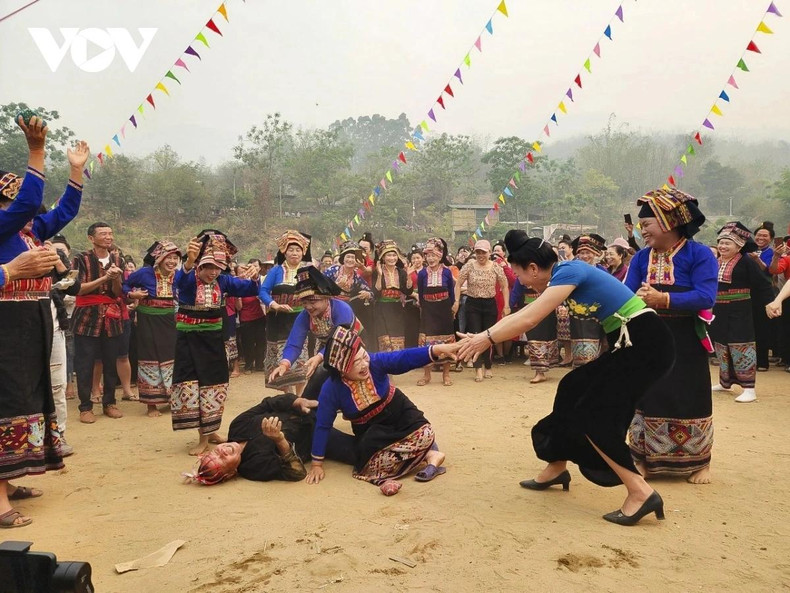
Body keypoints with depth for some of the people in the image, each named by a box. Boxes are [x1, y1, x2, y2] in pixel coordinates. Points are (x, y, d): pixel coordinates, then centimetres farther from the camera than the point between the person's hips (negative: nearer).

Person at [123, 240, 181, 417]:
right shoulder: (144, 273, -13)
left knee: (172, 358, 8)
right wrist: (132, 294, -17)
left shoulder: (177, 276, -1)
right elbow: (124, 285, 0)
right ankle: (151, 403, 12)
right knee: (150, 359, 3)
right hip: (148, 322, -4)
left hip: (169, 321, 4)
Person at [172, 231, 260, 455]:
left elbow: (249, 289, -6)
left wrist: (254, 278, -30)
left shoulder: (223, 281, -4)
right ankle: (203, 437, 5)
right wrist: (189, 262, -61)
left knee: (214, 383, 11)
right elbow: (180, 280, -40)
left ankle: (210, 431, 28)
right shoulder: (188, 279, -16)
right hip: (189, 338, -4)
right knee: (190, 383, -4)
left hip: (213, 337, 4)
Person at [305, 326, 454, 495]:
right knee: (375, 460, -26)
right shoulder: (331, 389, -23)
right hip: (370, 430, 1)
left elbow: (404, 358, -34)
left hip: (399, 412, 0)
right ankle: (430, 455, -15)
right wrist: (316, 463, -11)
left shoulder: (375, 362, -22)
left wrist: (436, 349, -51)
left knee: (425, 434, -30)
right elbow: (323, 426, -15)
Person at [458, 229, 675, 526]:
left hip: (645, 342, -10)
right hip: (629, 343, 10)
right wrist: (482, 336, 9)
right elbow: (523, 315, 13)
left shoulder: (569, 271, -18)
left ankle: (640, 492, -5)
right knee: (574, 389, 12)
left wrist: (487, 339, -13)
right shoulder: (561, 277, 10)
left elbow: (528, 320, -24)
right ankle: (557, 467, 26)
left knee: (592, 412, -7)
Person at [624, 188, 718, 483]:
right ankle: (644, 459, 22)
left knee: (691, 400, 6)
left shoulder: (699, 254, -10)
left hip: (685, 344, -4)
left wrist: (663, 299, -29)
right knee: (644, 398, 8)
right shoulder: (642, 257, 4)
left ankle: (700, 463, 24)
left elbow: (706, 297, -22)